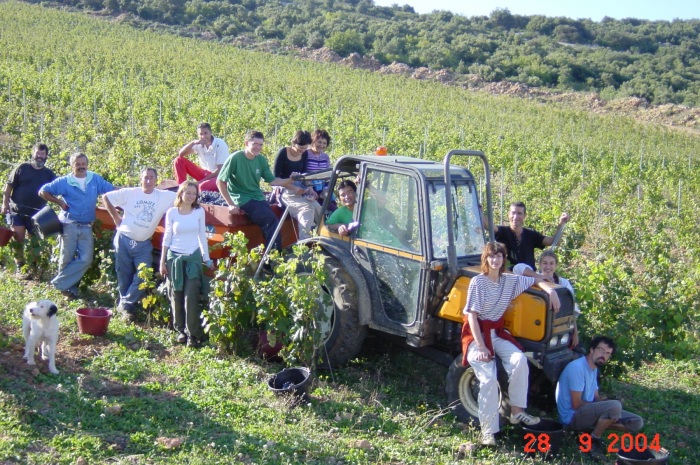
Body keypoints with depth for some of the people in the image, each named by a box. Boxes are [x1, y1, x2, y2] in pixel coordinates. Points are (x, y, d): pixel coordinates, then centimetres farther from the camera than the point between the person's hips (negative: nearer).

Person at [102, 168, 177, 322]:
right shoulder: (130, 193, -2)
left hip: (143, 244, 1)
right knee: (124, 276, 6)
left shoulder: (165, 196, -2)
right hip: (123, 240, -1)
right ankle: (126, 305, 21)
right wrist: (116, 217, 3)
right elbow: (106, 197, 4)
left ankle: (125, 304, 5)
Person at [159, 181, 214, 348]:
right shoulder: (172, 212, 1)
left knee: (191, 298, -7)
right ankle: (181, 330, 17)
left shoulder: (199, 212, 2)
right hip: (174, 258, 1)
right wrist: (162, 262, 3)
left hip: (193, 258, -1)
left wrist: (207, 259, 8)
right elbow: (167, 237, 5)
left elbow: (202, 236, 8)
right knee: (176, 297, 4)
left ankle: (194, 334, -2)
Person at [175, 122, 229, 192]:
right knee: (179, 160, -6)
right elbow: (181, 154, -8)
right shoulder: (199, 144, -1)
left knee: (203, 186, -41)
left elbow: (221, 170, -18)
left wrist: (202, 181, -20)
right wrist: (193, 142, -24)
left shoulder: (220, 144, -16)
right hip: (205, 173, 6)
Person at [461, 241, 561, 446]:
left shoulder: (510, 280, 3)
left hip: (497, 333, 5)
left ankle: (517, 411, -11)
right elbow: (472, 316, -15)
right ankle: (487, 431, -15)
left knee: (519, 360, -24)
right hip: (476, 334, -5)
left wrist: (550, 290, -3)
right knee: (488, 378, -23)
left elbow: (535, 280, 19)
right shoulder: (477, 282, -12)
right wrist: (481, 347, -22)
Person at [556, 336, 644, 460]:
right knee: (614, 406, -33)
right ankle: (593, 440, -12)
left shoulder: (594, 369, 12)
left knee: (636, 422, 2)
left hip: (587, 412, 10)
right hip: (573, 416, -10)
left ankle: (592, 430, 3)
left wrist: (605, 402, -9)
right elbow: (577, 404, -21)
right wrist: (610, 405, -12)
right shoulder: (577, 367, -19)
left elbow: (596, 397, 16)